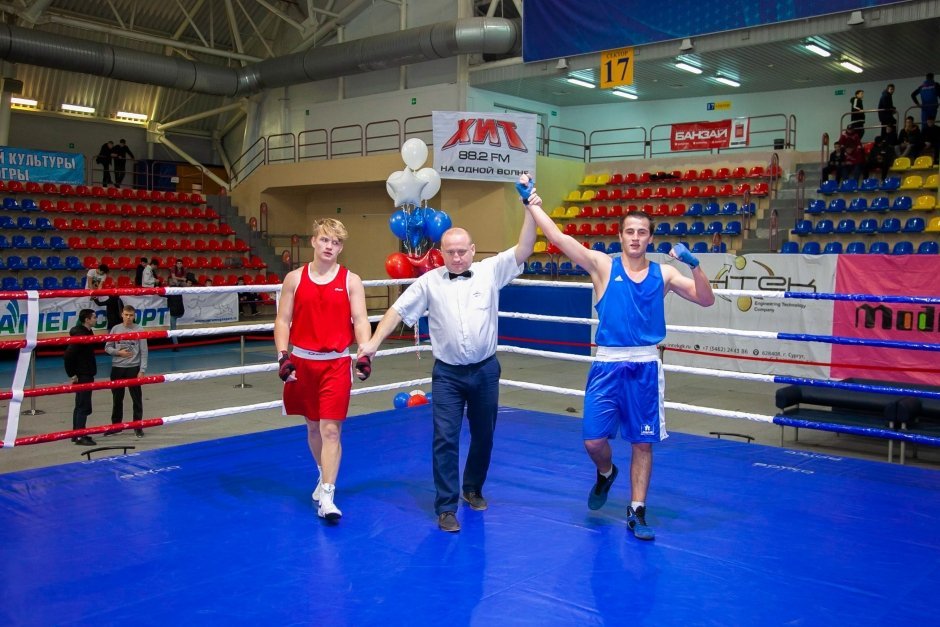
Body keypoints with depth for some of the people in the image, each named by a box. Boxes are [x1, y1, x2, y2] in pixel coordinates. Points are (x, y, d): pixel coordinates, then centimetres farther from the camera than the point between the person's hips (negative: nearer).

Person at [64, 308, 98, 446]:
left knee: (80, 405, 16)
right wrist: (72, 374, -17)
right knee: (84, 406, -6)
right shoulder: (80, 335, -19)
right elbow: (69, 354, -24)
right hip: (82, 376, -10)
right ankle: (80, 436, -2)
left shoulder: (87, 333, 10)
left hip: (86, 375, 10)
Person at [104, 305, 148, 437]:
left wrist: (142, 370, -11)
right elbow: (107, 348, 7)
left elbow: (144, 352, -6)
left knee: (137, 398, 2)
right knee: (117, 398, 13)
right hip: (117, 368, 3)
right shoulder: (115, 329, 2)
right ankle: (116, 425, 26)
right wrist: (119, 352, -12)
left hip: (133, 368, -3)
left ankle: (138, 426, 13)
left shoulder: (139, 330, -6)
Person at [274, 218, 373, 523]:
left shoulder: (351, 280, 0)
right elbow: (282, 320, 3)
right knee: (312, 426, 15)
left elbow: (360, 320, -4)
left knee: (331, 429, -8)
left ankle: (327, 496, -7)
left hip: (336, 363, -2)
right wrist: (282, 356, -9)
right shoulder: (294, 278, 4)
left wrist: (365, 355, -18)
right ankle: (324, 476, 36)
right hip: (302, 361, 3)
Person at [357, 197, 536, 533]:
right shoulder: (429, 282, -1)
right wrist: (374, 342, -8)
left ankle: (473, 489, 36)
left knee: (483, 435, 14)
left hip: (485, 370, 1)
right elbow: (398, 310, 1)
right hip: (447, 373, -1)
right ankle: (446, 507, 5)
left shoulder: (491, 271, -1)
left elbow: (523, 250, -10)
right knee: (445, 439, -4)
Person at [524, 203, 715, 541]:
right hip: (608, 364, -1)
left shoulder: (664, 273, 7)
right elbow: (557, 237, -5)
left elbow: (706, 300, 1)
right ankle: (606, 473, 33)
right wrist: (530, 203, -9)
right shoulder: (603, 265, 1)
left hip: (645, 366, 1)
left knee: (643, 442, 6)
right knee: (594, 440, -2)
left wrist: (694, 263, -13)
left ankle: (636, 511, 20)